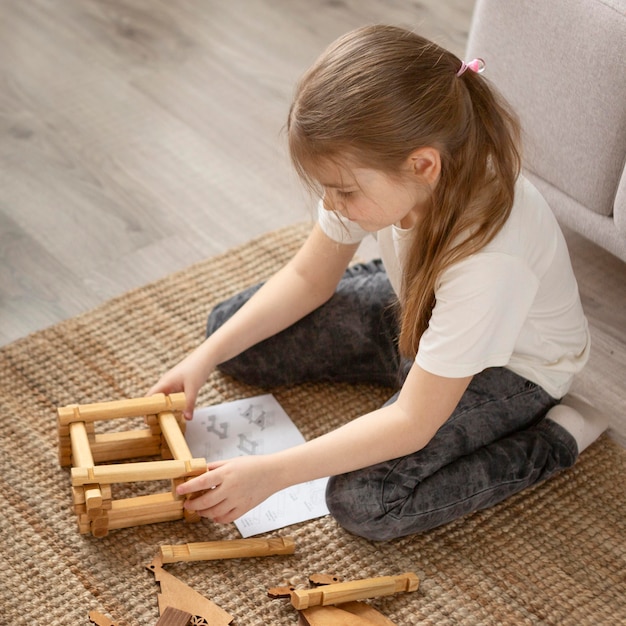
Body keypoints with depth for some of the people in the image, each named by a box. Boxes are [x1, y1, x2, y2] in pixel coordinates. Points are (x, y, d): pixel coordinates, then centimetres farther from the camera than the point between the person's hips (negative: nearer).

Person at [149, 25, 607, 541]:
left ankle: (553, 439, -5)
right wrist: (205, 358, -14)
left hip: (509, 367, -6)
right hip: (416, 310, 7)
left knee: (365, 502, -25)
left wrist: (271, 473, -34)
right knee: (232, 328, 1)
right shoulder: (376, 174, -24)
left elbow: (412, 423, -34)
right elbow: (308, 277, -5)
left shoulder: (487, 258, -42)